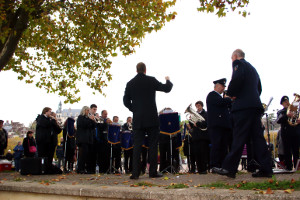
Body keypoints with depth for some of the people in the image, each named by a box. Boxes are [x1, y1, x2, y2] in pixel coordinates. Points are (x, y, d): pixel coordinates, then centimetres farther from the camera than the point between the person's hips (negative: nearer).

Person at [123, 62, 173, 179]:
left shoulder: (130, 83, 6)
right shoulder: (151, 80, -2)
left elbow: (126, 101, 7)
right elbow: (167, 89, 4)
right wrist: (168, 81, 24)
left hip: (137, 119, 2)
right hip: (152, 119, -2)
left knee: (137, 146, 3)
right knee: (153, 145, 4)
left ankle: (135, 173, 0)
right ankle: (153, 172, 5)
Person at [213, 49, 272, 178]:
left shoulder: (238, 63, 2)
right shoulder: (252, 68, 27)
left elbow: (237, 79, -19)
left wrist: (230, 93, -5)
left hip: (243, 106, -8)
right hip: (255, 105, 8)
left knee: (239, 137, -10)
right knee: (257, 137, 6)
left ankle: (229, 168, -7)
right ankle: (265, 169, 5)